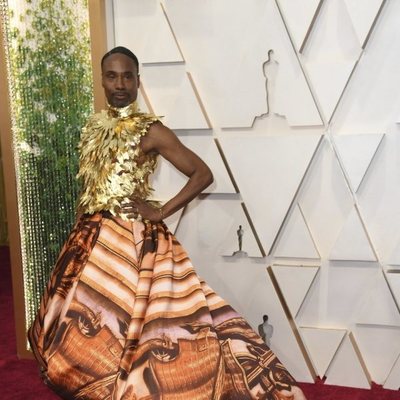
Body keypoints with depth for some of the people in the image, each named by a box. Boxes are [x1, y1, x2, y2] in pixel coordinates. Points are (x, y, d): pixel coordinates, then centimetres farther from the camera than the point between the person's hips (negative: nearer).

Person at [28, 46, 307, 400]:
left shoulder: (150, 130, -9)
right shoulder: (93, 127, 10)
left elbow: (203, 174, -12)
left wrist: (161, 212, -13)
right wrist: (80, 235, 13)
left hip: (133, 241, -6)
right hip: (91, 239, 7)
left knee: (126, 325, -4)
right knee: (88, 326, 12)